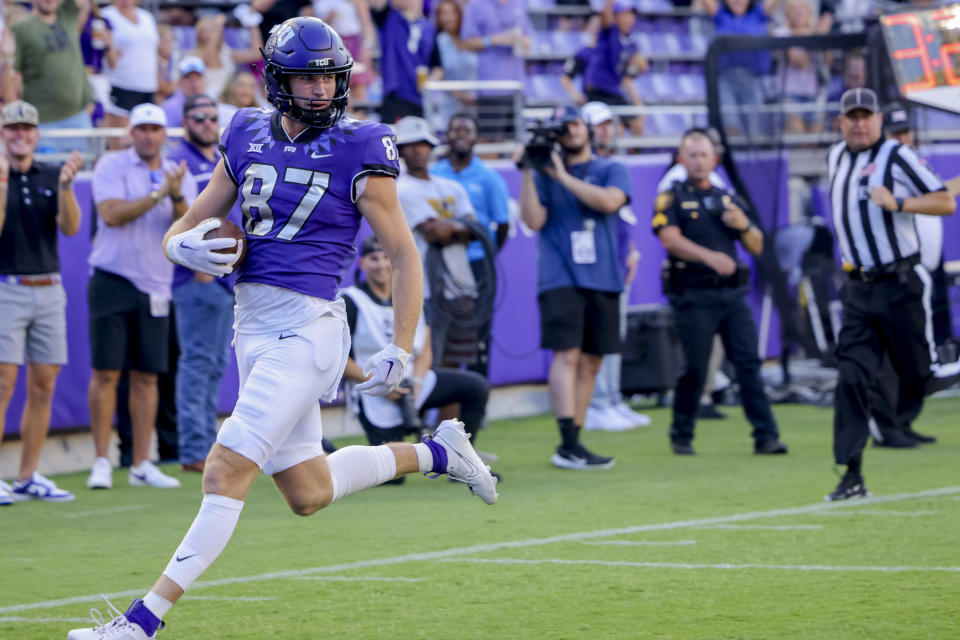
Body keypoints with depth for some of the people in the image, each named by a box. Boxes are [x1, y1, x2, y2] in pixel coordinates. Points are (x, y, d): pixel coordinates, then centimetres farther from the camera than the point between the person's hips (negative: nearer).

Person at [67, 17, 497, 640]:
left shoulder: (357, 151, -5)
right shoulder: (248, 138, 9)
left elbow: (405, 255, -1)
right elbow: (186, 229, 15)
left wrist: (401, 349, -7)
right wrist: (184, 247, -9)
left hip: (307, 327, -7)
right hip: (253, 326, 7)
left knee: (227, 471, -14)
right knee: (308, 494, 16)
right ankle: (436, 452, 36)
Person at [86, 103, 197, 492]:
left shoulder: (180, 176, 10)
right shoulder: (111, 166, 0)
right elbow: (112, 214, -14)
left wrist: (178, 197, -19)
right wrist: (158, 194, -17)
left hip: (155, 287, 3)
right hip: (112, 281, -3)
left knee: (146, 376, 4)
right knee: (106, 373, -5)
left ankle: (141, 465, 9)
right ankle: (101, 462, 1)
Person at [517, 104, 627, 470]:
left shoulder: (611, 170, 11)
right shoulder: (543, 174, 10)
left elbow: (609, 201, -11)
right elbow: (533, 220, -4)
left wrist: (562, 176, -9)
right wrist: (527, 172, -9)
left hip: (603, 279, 3)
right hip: (560, 278, -3)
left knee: (591, 362, 5)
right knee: (567, 355, -16)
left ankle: (571, 446, 13)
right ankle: (569, 445, -23)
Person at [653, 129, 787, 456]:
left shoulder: (730, 200, 20)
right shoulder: (672, 199, 5)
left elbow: (757, 247, 19)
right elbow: (671, 239, -12)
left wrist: (744, 225, -4)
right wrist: (709, 257, -27)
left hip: (732, 293, 4)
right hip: (694, 295, -4)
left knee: (749, 362, -5)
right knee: (695, 367, -4)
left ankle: (766, 435, -7)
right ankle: (681, 435, 13)